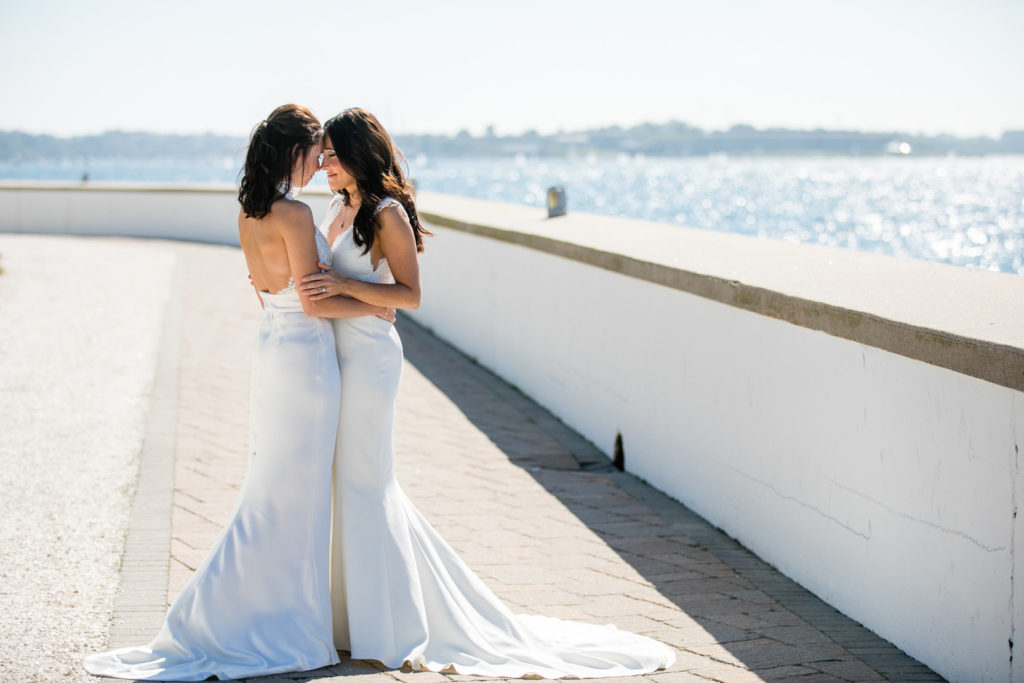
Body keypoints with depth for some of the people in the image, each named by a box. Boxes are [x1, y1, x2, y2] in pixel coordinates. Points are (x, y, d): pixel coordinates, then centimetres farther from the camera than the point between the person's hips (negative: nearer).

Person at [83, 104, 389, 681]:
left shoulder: (249, 212, 7)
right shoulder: (294, 214, -19)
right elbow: (314, 303, -19)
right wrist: (372, 307, -5)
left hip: (273, 347, 9)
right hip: (304, 357, -9)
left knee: (279, 490, 17)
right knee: (291, 494, 0)